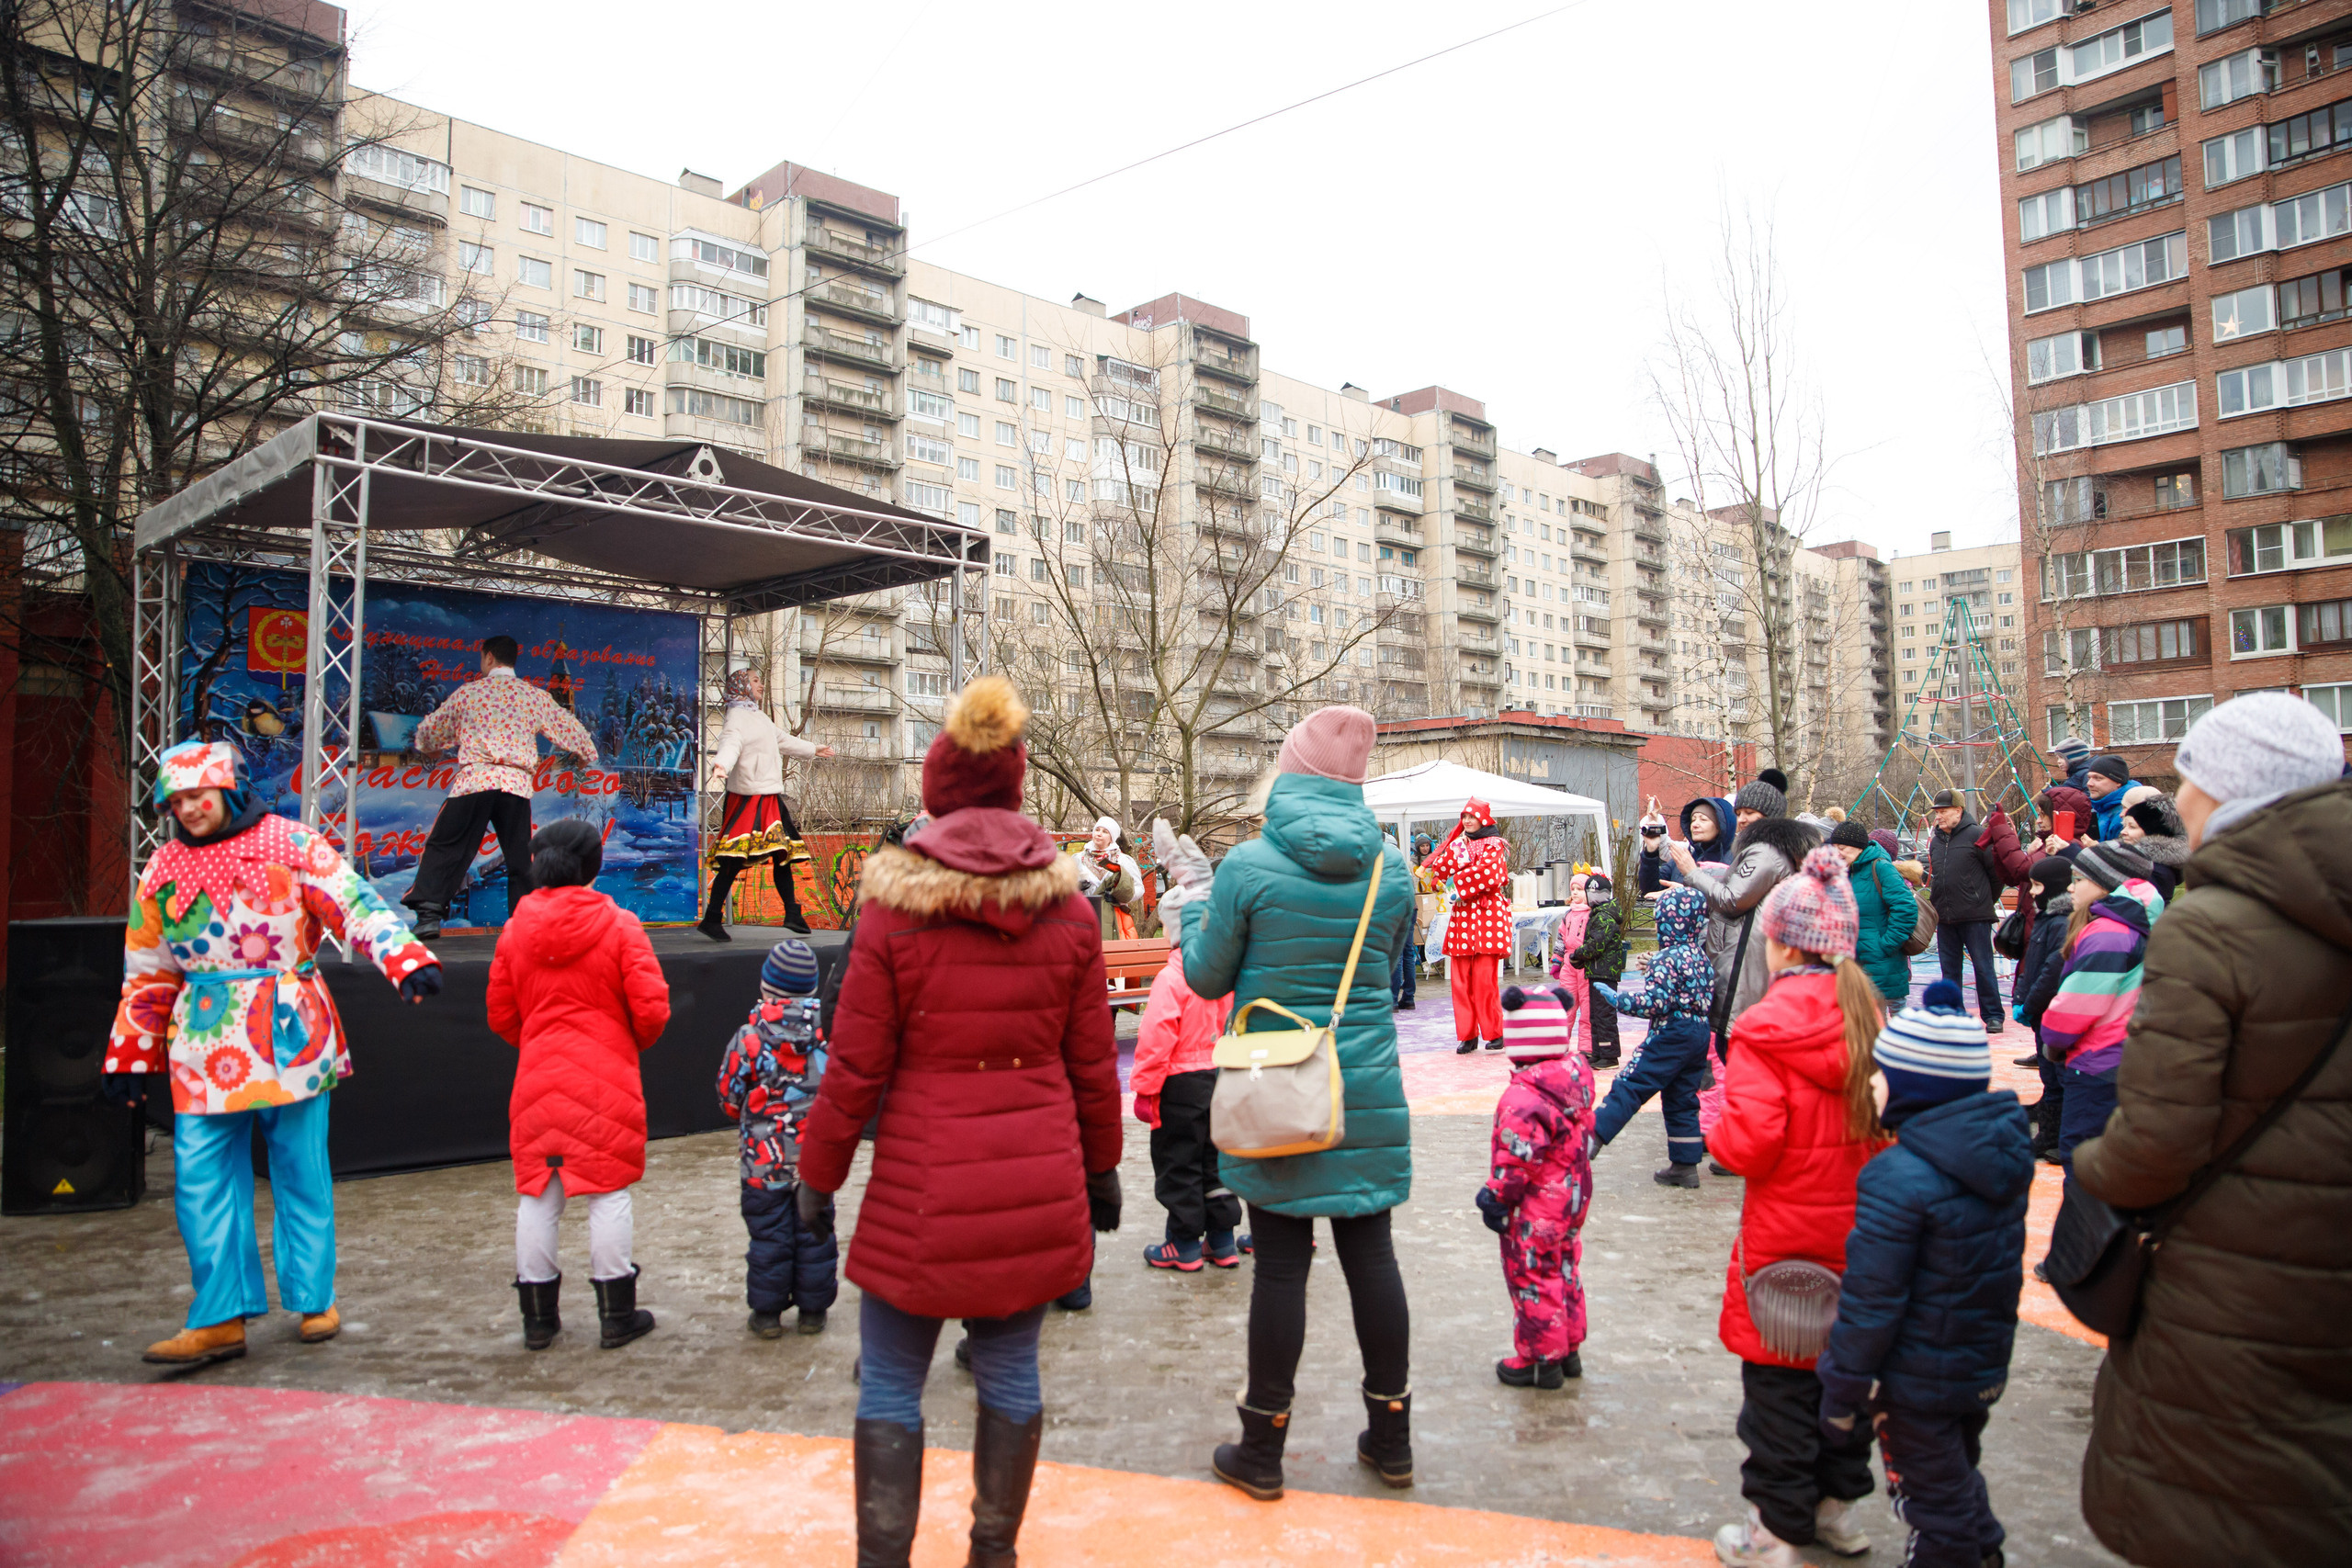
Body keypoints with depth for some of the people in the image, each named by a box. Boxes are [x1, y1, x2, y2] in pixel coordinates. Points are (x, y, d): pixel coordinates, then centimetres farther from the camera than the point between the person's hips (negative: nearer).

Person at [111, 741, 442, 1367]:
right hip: (205, 1046, 4)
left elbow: (356, 904, -11)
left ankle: (315, 1301, 19)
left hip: (290, 1034, -3)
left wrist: (408, 961, -26)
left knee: (302, 1175, 5)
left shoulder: (289, 845, -2)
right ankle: (220, 1320, 10)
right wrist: (129, 1056, 17)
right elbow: (146, 975, 18)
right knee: (202, 1180, 1)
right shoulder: (163, 871, 11)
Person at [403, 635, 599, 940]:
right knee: (520, 858, 11)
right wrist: (588, 754, 46)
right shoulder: (535, 696, 13)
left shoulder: (468, 692, 10)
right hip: (517, 784, 2)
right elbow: (569, 728, 26)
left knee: (444, 848, 4)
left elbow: (429, 732, 23)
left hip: (474, 780, -2)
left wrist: (428, 746, 48)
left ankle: (429, 914, -7)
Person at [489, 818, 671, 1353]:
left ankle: (537, 1318, 21)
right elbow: (651, 1008, -10)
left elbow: (500, 1017, 9)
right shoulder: (619, 926, -8)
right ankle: (617, 1315, 12)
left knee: (537, 1196, 12)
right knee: (608, 1194, 5)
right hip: (607, 1086, -3)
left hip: (537, 1081, 3)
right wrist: (633, 1044, 10)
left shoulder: (516, 929, 3)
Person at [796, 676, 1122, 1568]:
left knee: (889, 1388, 11)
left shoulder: (894, 912, -9)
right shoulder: (1067, 911, 0)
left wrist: (817, 1175, 8)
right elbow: (1092, 1066, 5)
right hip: (1037, 1184, 3)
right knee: (1011, 1373, 16)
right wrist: (1100, 1168, 17)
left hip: (923, 1191, -3)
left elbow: (854, 1070, -6)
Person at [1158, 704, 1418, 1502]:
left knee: (1280, 1261, 5)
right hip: (1367, 1086, 3)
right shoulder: (1390, 869, -1)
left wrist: (1195, 895, 11)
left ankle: (1262, 1450, 19)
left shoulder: (1247, 868, -12)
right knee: (1370, 1250, 13)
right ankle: (1391, 1437, 26)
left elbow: (1206, 976, -2)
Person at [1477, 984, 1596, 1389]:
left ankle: (1541, 1360, 18)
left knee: (1532, 1279, 6)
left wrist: (1496, 1199, -13)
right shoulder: (1577, 1074, -2)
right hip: (1573, 1198, 9)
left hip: (1536, 1213, -9)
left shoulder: (1523, 1098, -28)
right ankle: (1568, 1349, 34)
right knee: (1565, 1271, 21)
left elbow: (1515, 1160, -26)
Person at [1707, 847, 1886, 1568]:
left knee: (1778, 1376, 5)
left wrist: (1715, 1123, -4)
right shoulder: (1870, 1018, -1)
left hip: (1785, 1240, -6)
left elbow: (1750, 1143, -23)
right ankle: (1837, 1503, 33)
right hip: (1859, 1233, 6)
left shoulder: (1765, 1028, -20)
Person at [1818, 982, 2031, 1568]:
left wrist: (1844, 1388, -13)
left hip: (1917, 1379, -8)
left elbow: (1872, 1299, -24)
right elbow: (2002, 1261, 10)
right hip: (1984, 1365, 8)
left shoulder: (1898, 1178, -29)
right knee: (1959, 1471, 27)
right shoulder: (2008, 1152, -4)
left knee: (1932, 1495, 10)